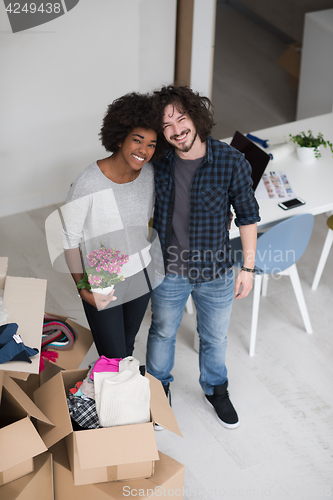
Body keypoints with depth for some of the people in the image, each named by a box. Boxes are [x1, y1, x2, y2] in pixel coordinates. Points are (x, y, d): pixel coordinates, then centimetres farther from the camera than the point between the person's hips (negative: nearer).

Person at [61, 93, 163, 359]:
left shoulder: (149, 173, -9)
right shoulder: (87, 185, -27)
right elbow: (70, 239, -16)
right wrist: (82, 287, -14)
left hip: (141, 275, 5)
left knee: (128, 345, 22)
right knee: (113, 357, 3)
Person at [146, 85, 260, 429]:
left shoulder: (231, 162, -18)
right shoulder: (156, 164, -13)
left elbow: (247, 216, -7)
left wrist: (248, 267, -5)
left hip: (216, 273, 0)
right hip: (168, 272, 1)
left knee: (214, 338, 21)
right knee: (162, 333, 22)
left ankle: (215, 389, 48)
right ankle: (159, 388, 48)